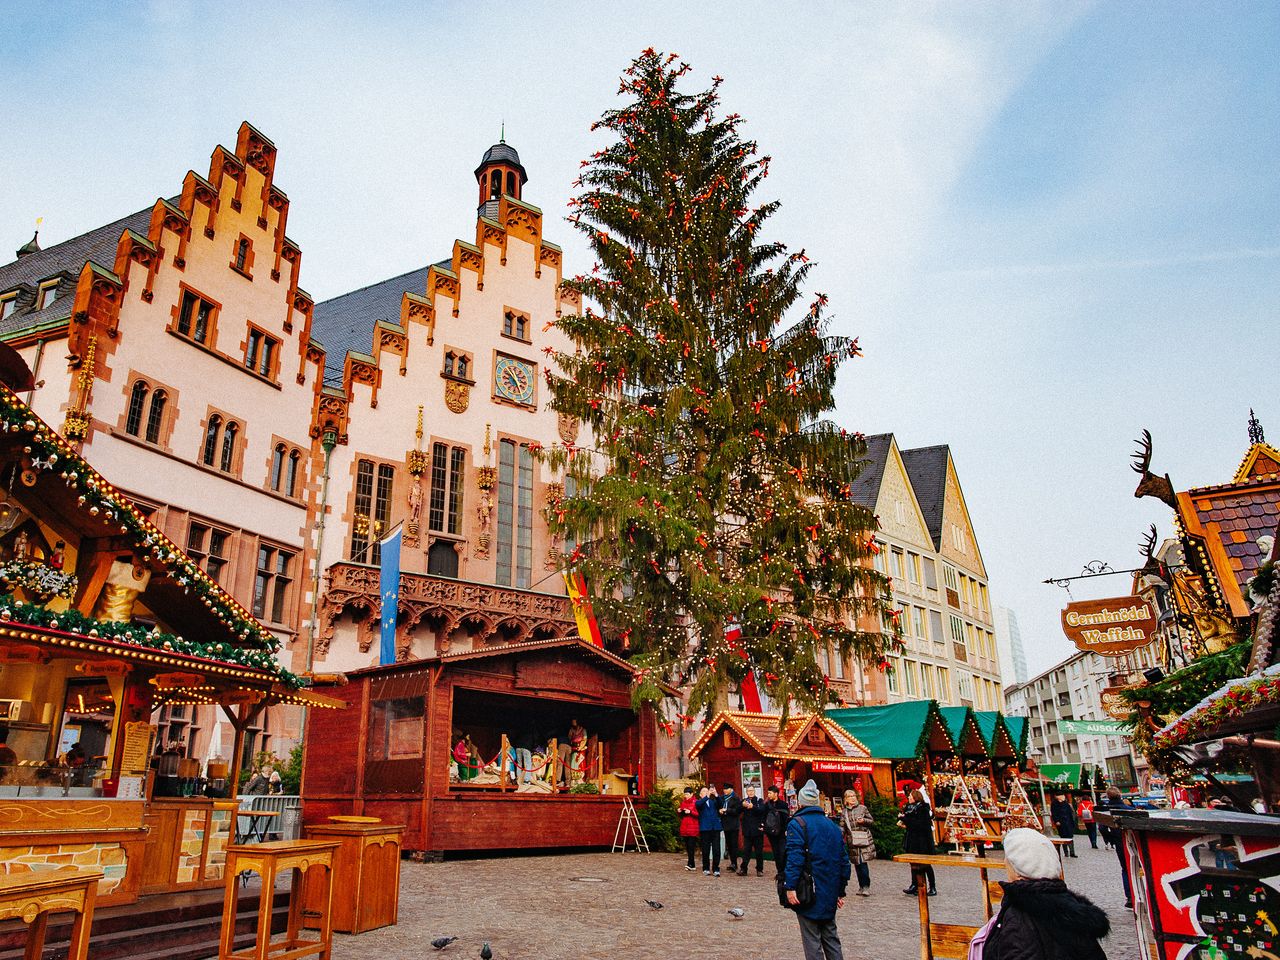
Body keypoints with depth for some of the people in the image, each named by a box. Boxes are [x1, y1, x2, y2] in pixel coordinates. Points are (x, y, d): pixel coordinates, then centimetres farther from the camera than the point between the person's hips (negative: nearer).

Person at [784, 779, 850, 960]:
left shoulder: (797, 824, -8)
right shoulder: (833, 826, 13)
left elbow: (794, 857, -19)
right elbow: (844, 859, 14)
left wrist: (790, 887, -19)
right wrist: (841, 891, 20)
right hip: (830, 895, 6)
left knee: (812, 940, 0)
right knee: (830, 937, 17)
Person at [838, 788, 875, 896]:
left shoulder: (862, 808, 3)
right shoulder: (844, 812, 10)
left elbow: (872, 821, 8)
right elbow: (842, 826, 10)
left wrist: (864, 820, -11)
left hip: (864, 840, -3)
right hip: (852, 842, 3)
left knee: (863, 863, -10)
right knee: (857, 864, 6)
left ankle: (866, 886, -2)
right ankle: (862, 886, 17)